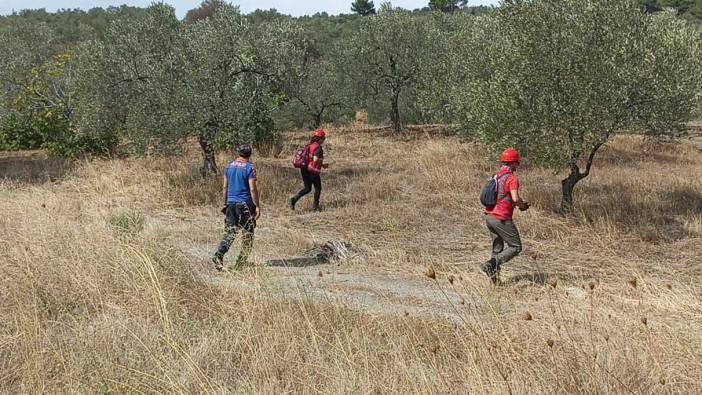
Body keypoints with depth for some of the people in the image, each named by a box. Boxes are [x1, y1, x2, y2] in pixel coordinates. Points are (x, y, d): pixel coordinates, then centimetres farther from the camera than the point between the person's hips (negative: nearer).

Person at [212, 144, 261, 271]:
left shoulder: (229, 166, 7)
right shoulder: (250, 168, -10)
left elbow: (225, 187, 11)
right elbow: (252, 189, -14)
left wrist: (226, 203, 20)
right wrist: (257, 206, -8)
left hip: (231, 203, 5)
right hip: (245, 204, -5)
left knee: (230, 232, 6)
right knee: (247, 234, 9)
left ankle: (218, 256, -15)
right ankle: (241, 262, 11)